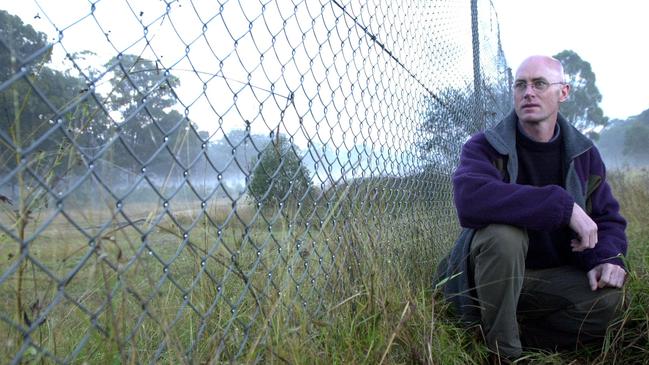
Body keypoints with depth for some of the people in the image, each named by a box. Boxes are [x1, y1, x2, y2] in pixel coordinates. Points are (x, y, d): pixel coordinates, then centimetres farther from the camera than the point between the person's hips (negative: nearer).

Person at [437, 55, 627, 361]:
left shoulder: (584, 154, 2)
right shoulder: (485, 147, -14)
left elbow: (608, 218, 7)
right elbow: (470, 199, -36)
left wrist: (606, 257, -17)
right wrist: (563, 205, -37)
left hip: (551, 276, 3)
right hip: (490, 276, -3)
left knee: (606, 298, -25)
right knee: (504, 232, -35)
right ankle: (503, 349, -17)